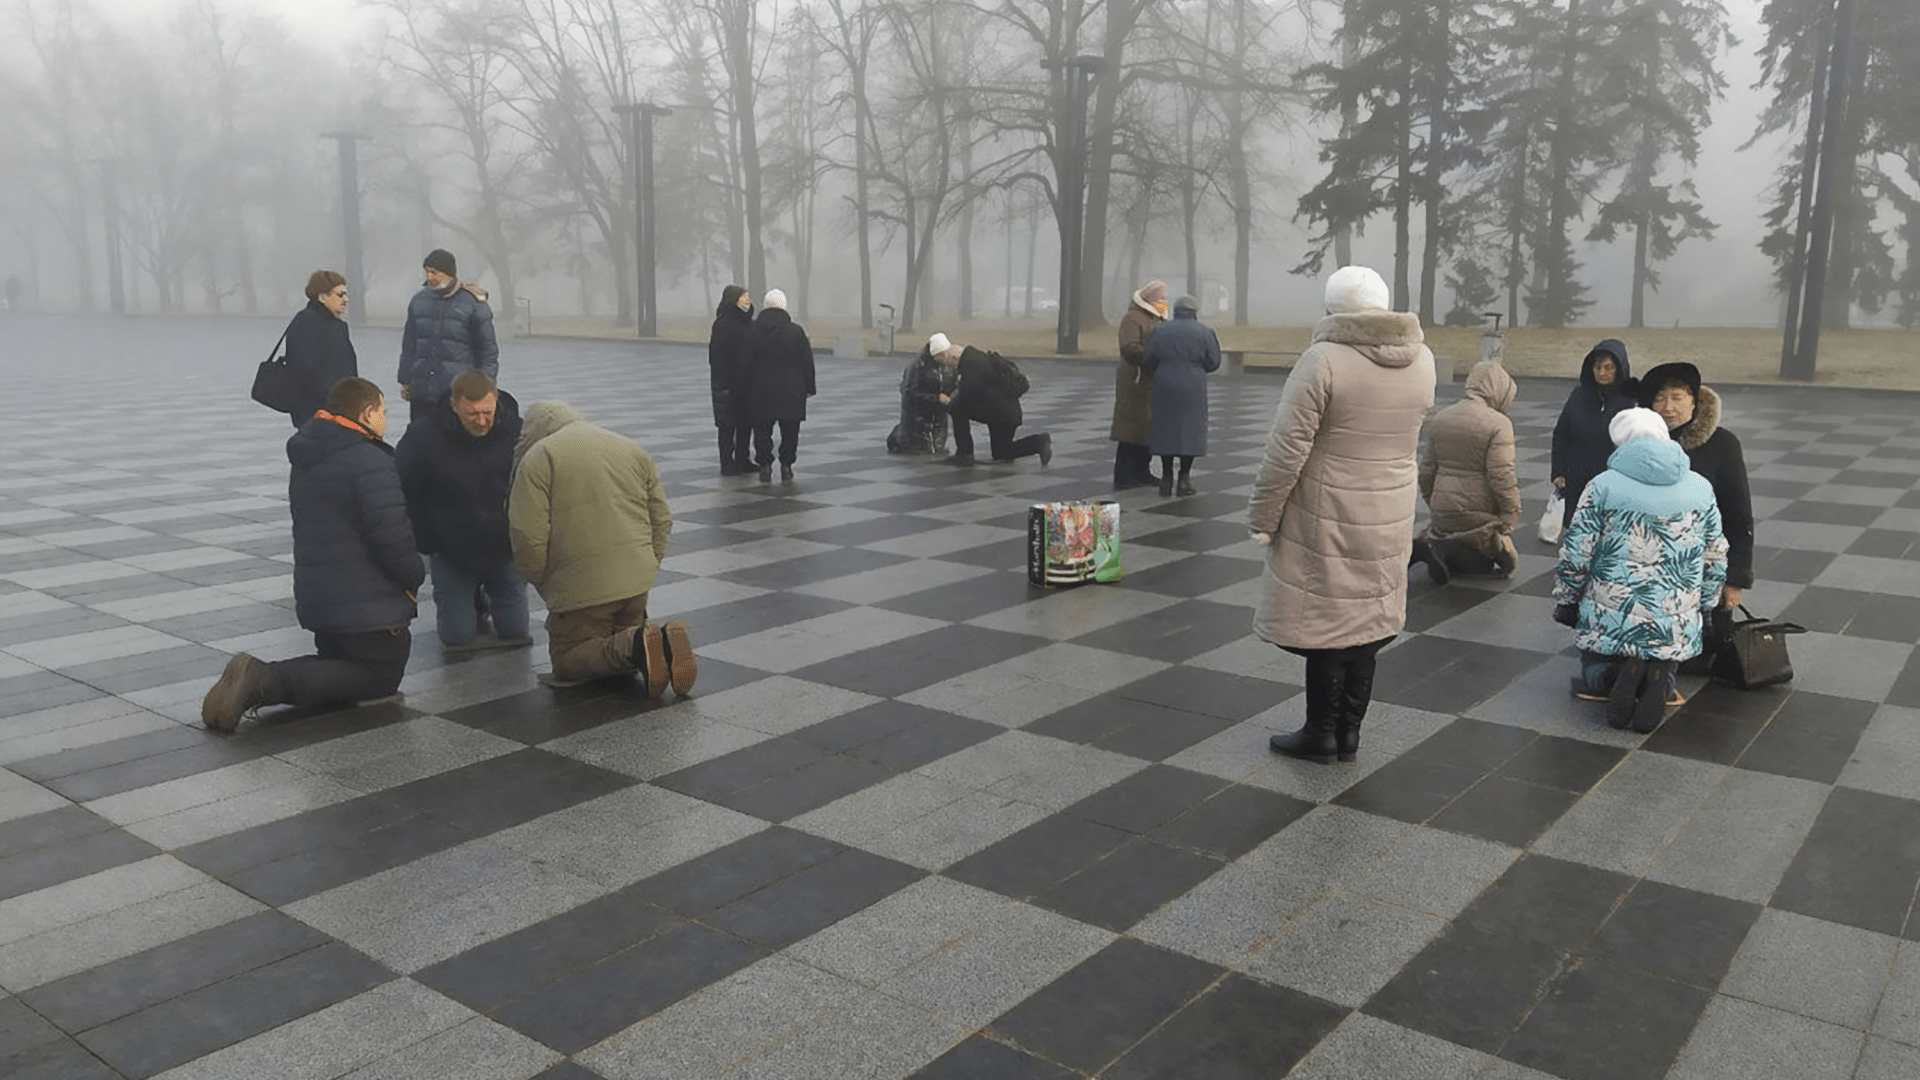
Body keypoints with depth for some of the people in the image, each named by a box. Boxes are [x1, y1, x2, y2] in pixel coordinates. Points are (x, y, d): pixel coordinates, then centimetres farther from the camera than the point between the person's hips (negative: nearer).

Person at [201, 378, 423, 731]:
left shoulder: (305, 460, 13)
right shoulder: (371, 462, -18)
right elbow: (391, 535, -25)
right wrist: (415, 576, -6)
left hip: (315, 597, 9)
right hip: (367, 605, -8)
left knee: (339, 663, 25)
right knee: (380, 676, 6)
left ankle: (261, 678, -4)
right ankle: (271, 682, -16)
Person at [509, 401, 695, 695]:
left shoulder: (537, 458, -3)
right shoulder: (633, 450, 15)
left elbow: (528, 538, -11)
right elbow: (662, 520, 15)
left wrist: (545, 585, 4)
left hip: (581, 588, -6)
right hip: (638, 582, 6)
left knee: (567, 663, 7)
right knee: (622, 637, 24)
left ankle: (635, 648, -20)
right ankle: (662, 642, -9)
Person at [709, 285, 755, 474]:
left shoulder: (750, 323, 10)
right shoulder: (723, 324, -12)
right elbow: (717, 355, -15)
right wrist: (722, 385, -19)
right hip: (729, 385, -7)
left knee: (746, 422, 12)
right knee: (728, 424, 1)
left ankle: (742, 459, 22)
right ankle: (727, 463, 8)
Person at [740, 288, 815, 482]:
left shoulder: (753, 332, -3)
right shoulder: (796, 331, -4)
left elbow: (745, 363, 1)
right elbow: (807, 362, 0)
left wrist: (746, 388, 10)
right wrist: (808, 387, 8)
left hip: (761, 392, 0)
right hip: (791, 391, 0)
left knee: (762, 430, 7)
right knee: (790, 431, 9)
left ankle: (764, 466, 4)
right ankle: (786, 465, 9)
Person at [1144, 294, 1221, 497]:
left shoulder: (1159, 330, 4)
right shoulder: (1205, 332, 0)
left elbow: (1147, 360, 2)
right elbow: (1213, 362, 1)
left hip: (1164, 387, 2)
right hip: (1193, 388, -2)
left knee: (1165, 428, 9)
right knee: (1189, 429, 5)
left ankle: (1167, 477, 9)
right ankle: (1185, 477, 4)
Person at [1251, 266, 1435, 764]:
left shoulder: (1323, 359, -18)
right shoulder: (1422, 359, 2)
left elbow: (1287, 450, -17)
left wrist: (1263, 517, -9)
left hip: (1328, 519, -6)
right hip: (1390, 516, 6)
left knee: (1325, 620, 5)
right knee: (1368, 622, 14)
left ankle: (1321, 735, 16)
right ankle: (1349, 732, 25)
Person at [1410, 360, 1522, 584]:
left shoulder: (1441, 418, 7)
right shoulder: (1498, 423, -14)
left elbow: (1427, 469, 12)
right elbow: (1501, 475, -19)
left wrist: (1432, 502, 23)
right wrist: (1512, 513, -8)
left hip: (1444, 510, 7)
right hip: (1480, 513, -7)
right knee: (1503, 561, 7)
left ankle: (1425, 547, -8)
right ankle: (1444, 551, -16)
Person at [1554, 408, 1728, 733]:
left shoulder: (1603, 486, -6)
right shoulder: (1701, 488, 6)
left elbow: (1575, 556, -5)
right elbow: (1716, 559, 14)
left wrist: (1565, 604, 9)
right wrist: (1703, 608, 28)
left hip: (1610, 621, -2)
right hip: (1677, 626, 2)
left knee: (1592, 676, 21)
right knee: (1662, 665, 25)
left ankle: (1619, 675, -14)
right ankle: (1659, 677, -12)